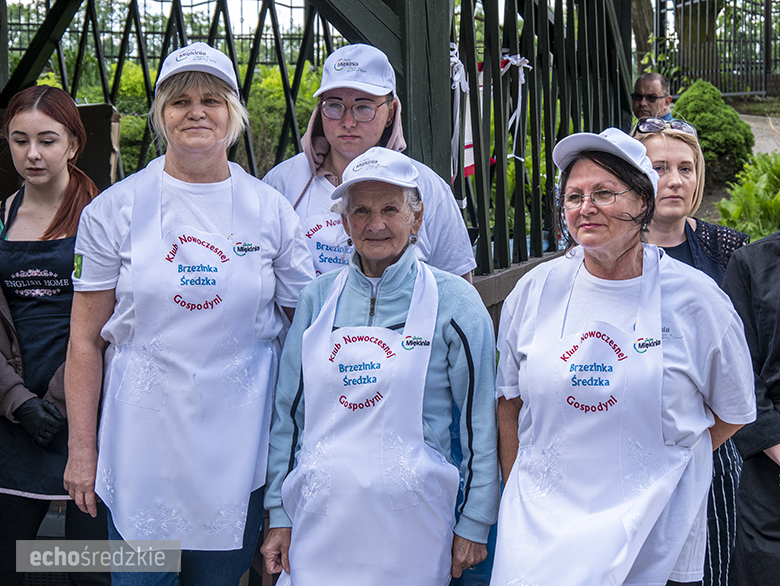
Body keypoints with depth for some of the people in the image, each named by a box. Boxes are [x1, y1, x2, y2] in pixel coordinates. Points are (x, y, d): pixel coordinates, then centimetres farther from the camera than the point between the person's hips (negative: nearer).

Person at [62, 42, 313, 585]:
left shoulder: (271, 210, 1)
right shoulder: (115, 209, -2)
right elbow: (86, 342, 1)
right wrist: (82, 449, -2)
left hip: (240, 449, 1)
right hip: (141, 445, -1)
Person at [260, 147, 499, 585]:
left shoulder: (453, 302, -4)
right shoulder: (320, 298, 5)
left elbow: (479, 420, -1)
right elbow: (289, 411, 10)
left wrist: (474, 524, -1)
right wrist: (280, 516, 8)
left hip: (409, 526, -3)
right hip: (319, 522, 3)